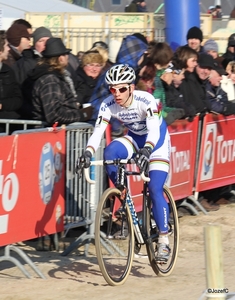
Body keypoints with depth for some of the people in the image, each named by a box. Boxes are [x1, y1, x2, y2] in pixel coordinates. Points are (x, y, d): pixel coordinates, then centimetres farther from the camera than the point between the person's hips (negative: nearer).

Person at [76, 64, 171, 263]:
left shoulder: (145, 101, -31)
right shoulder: (108, 105, -20)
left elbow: (154, 131, -42)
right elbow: (97, 132, -27)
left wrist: (146, 150, -61)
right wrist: (88, 153, -47)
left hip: (157, 140, -4)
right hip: (134, 138, 4)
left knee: (155, 190, -15)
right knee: (110, 152, -29)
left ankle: (164, 240, -3)